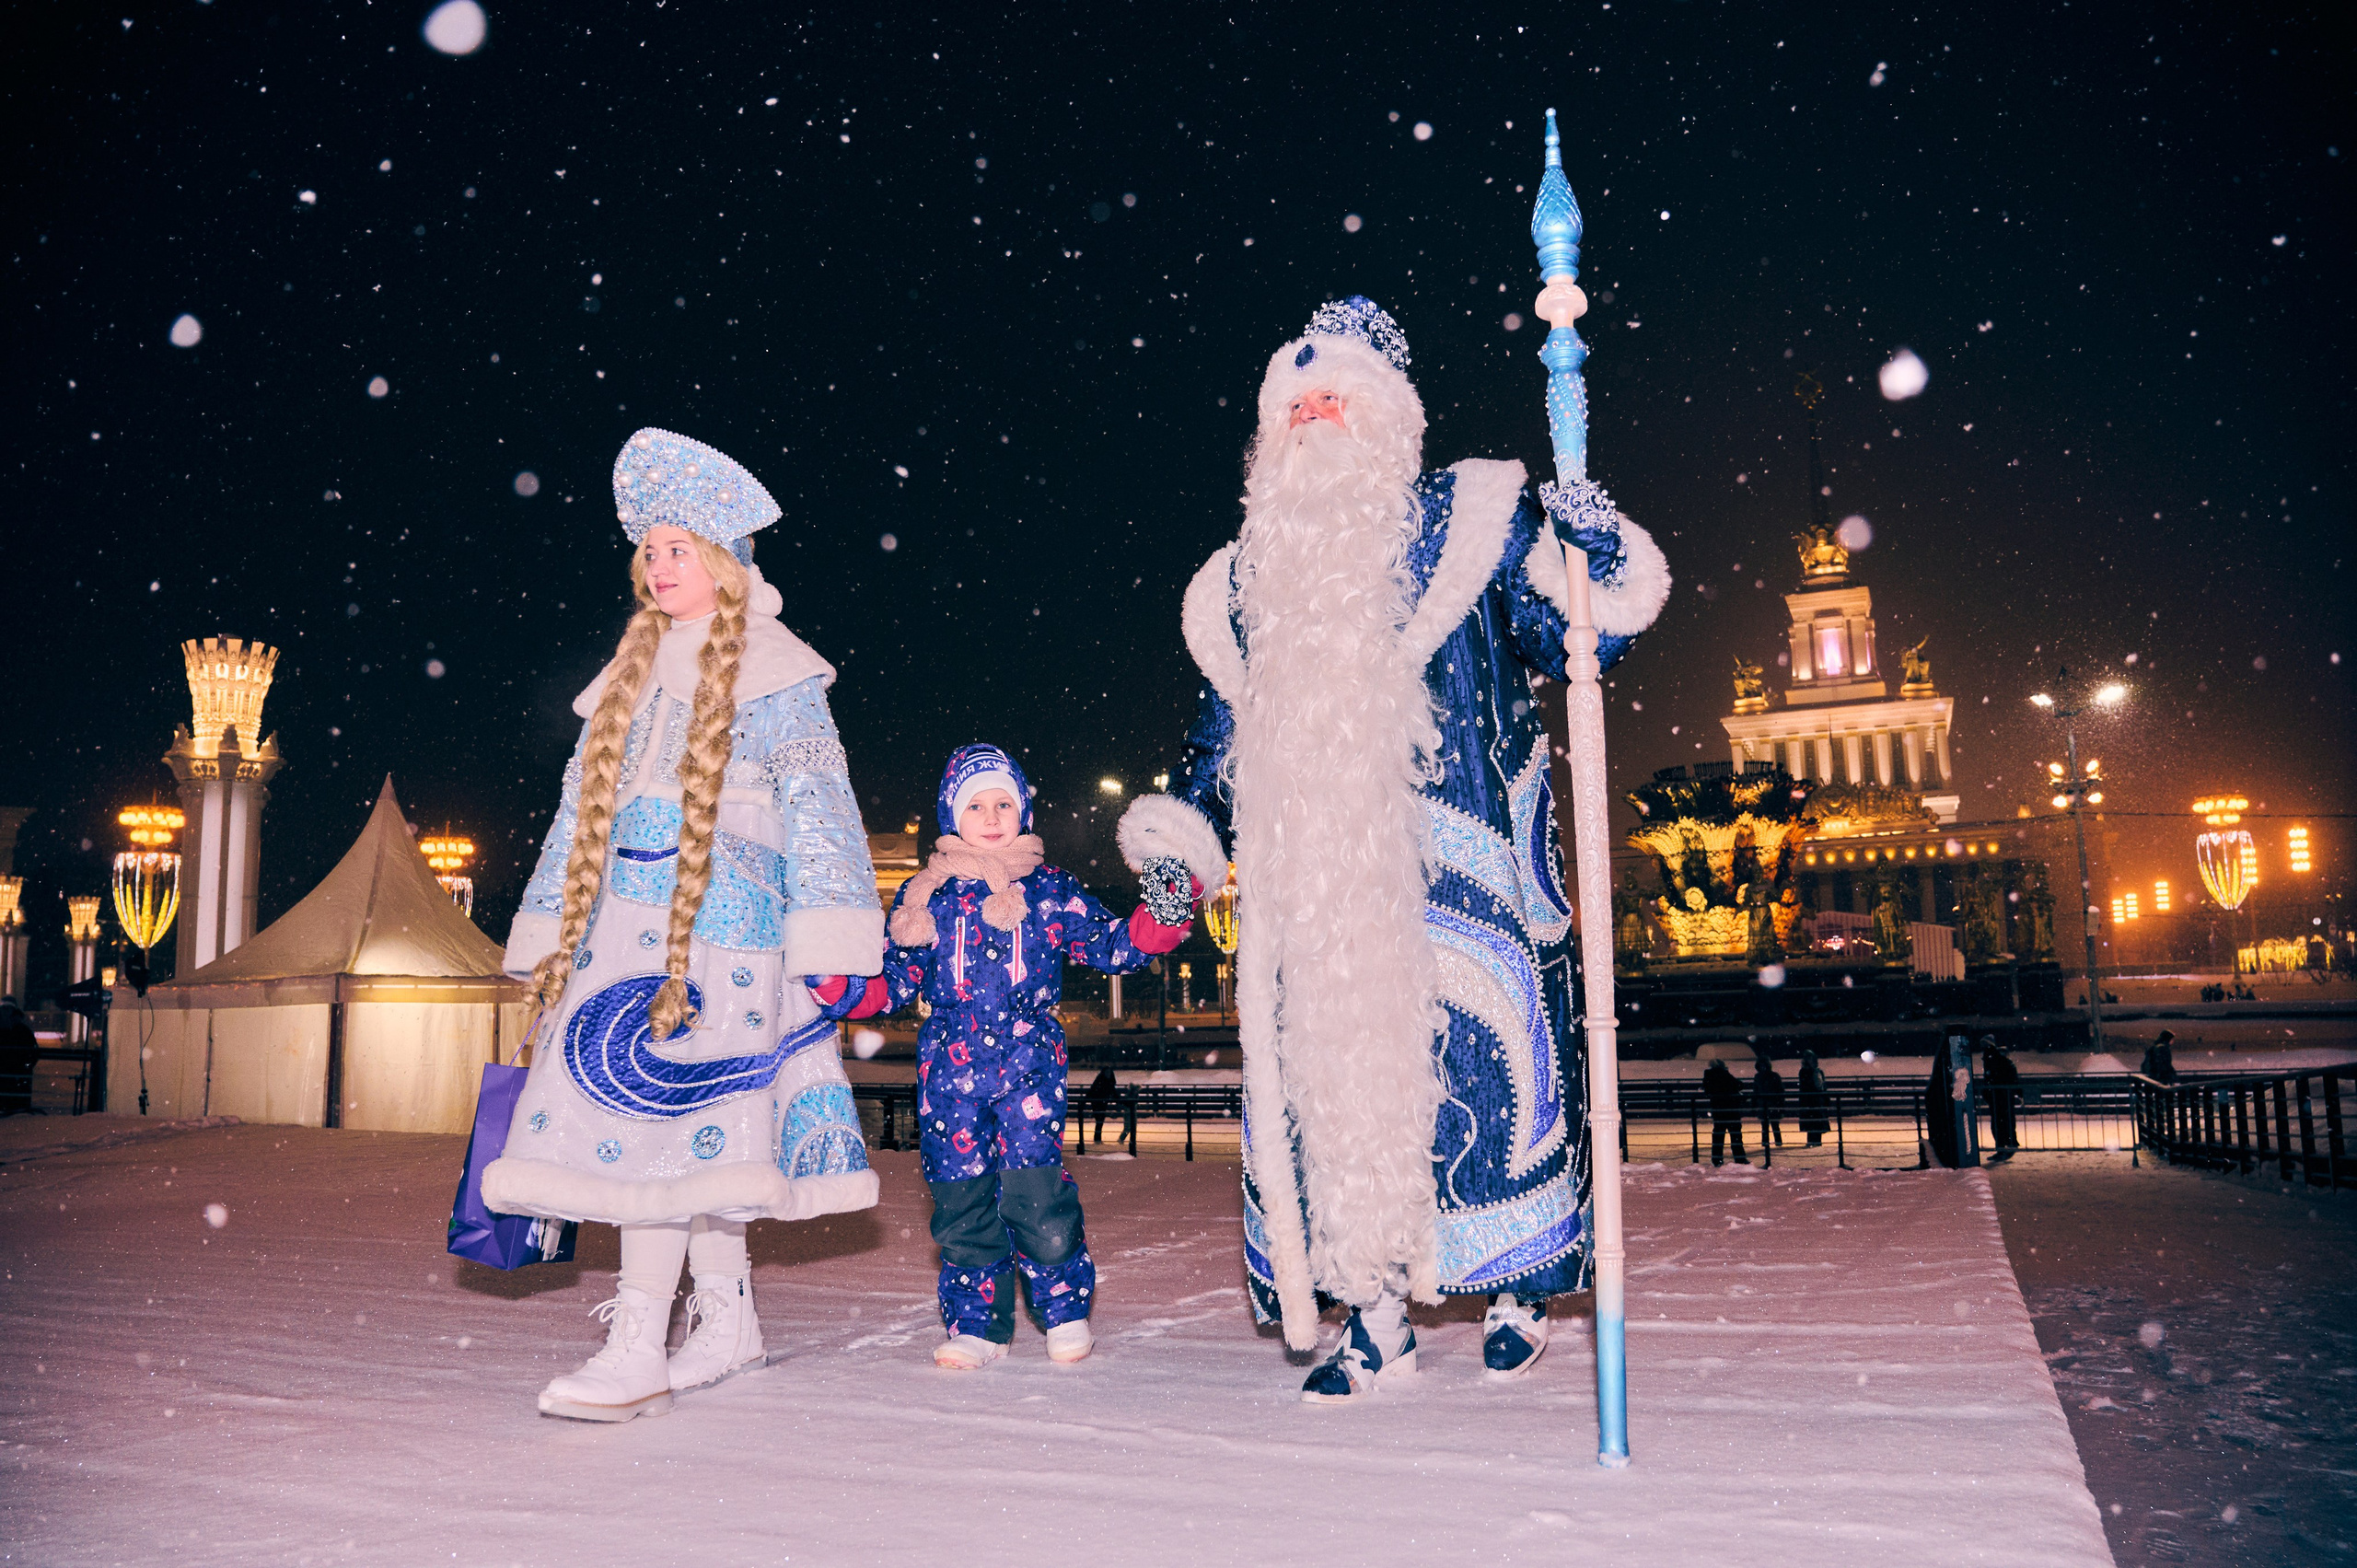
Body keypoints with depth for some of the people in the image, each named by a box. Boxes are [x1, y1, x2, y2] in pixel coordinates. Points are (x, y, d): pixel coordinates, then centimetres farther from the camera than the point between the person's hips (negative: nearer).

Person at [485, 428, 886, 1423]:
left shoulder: (771, 674, 1)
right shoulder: (633, 670, 21)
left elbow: (815, 802, -6)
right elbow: (585, 803, 22)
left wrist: (825, 936, -15)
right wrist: (551, 931, 18)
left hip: (719, 918, -6)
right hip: (624, 918, 6)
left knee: (661, 1112, -13)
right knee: (688, 1128, 6)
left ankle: (637, 1347, -11)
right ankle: (729, 1320, 17)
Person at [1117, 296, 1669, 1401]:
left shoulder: (1470, 525, 9)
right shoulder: (1248, 583, 19)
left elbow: (1569, 635, 5)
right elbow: (1223, 735, 23)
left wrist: (1602, 561, -12)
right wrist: (1176, 829, 14)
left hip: (1455, 864, -3)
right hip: (1310, 878, 4)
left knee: (1478, 1051, -6)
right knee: (1327, 1062, 0)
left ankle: (1517, 1289, 15)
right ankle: (1373, 1314, 12)